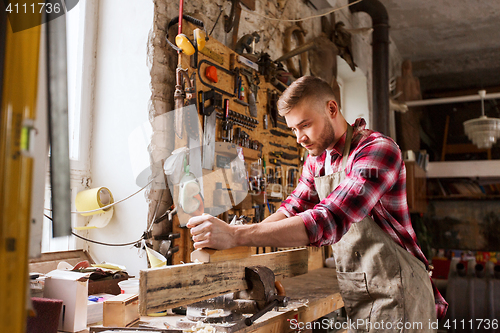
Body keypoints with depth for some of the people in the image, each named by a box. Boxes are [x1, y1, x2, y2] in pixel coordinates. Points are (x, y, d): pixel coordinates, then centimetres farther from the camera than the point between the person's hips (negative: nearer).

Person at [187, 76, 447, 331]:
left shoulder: (378, 149, -21)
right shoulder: (316, 159, 6)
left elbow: (329, 220, -33)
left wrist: (236, 235, -37)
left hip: (393, 294, -7)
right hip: (351, 293, 7)